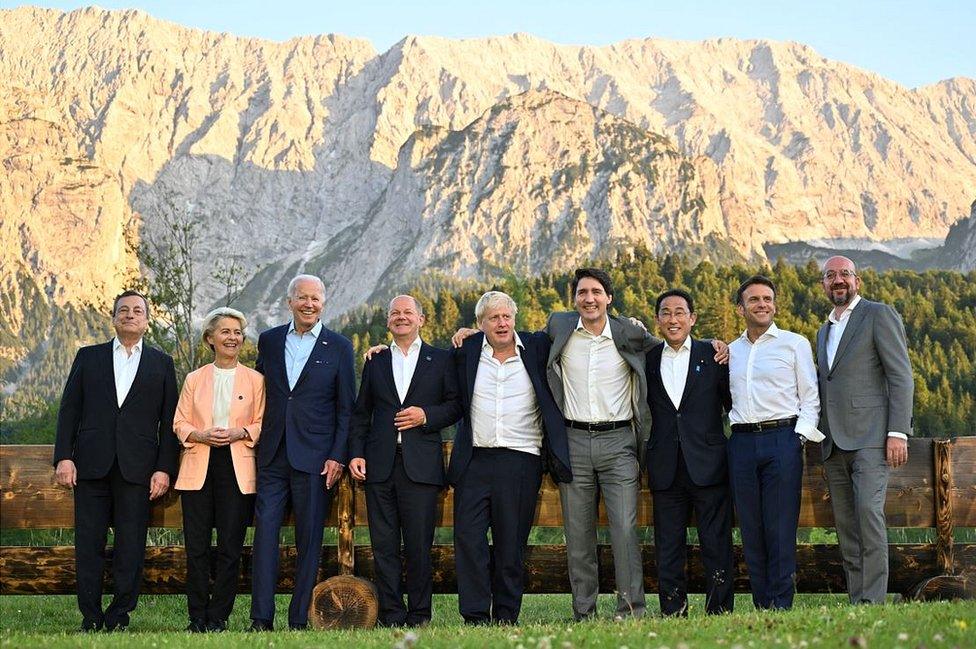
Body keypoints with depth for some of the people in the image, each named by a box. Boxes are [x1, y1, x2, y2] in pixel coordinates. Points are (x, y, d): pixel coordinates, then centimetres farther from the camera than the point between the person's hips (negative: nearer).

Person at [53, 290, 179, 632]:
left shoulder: (161, 363, 11)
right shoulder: (88, 357, 13)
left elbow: (169, 421, 7)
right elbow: (69, 409, 9)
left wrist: (164, 468, -2)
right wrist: (64, 456, -2)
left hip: (137, 469, -1)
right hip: (91, 465, 1)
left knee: (131, 549, -1)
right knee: (88, 546, 2)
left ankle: (118, 618, 9)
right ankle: (91, 620, 10)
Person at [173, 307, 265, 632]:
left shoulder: (254, 380, 7)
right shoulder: (194, 379, 11)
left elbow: (263, 424, 7)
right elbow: (179, 424, 10)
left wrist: (241, 432, -12)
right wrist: (201, 435, -9)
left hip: (237, 468, -1)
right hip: (199, 466, 1)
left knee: (231, 547, -1)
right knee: (196, 547, 0)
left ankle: (218, 618, 8)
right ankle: (197, 619, 8)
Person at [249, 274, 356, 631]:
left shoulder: (339, 347, 3)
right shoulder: (269, 341, 10)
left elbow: (347, 409, 2)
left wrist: (338, 457, -6)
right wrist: (254, 438, 9)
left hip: (315, 457, -2)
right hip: (272, 455, 2)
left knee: (309, 539, 1)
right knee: (265, 532, -4)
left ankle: (299, 619, 8)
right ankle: (261, 619, -1)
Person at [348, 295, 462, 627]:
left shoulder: (441, 360, 10)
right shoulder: (375, 361, 17)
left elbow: (456, 405, 7)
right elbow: (361, 413, 15)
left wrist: (426, 415, -9)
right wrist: (356, 453, 4)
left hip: (421, 464, -2)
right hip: (379, 464, 3)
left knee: (419, 546, -3)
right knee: (384, 546, 2)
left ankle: (419, 616, 6)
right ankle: (391, 616, 8)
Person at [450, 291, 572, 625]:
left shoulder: (536, 347, 6)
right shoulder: (466, 352, 8)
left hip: (520, 461, -1)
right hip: (474, 460, 1)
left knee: (511, 544, 5)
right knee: (468, 538, -5)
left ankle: (506, 616, 13)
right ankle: (475, 616, 1)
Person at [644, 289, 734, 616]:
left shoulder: (714, 355, 3)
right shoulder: (647, 359, 9)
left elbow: (732, 403, 6)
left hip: (709, 466, -2)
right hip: (665, 469, 2)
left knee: (717, 545, 0)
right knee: (668, 548, 6)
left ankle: (719, 611, 7)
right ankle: (672, 613, 13)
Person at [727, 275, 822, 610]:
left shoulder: (795, 343, 7)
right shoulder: (731, 351, 17)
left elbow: (810, 396, 4)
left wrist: (800, 436, -7)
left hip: (782, 438, -3)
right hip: (741, 442, 4)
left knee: (780, 529, -6)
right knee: (751, 530, 3)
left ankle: (781, 606, -1)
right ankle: (761, 606, 9)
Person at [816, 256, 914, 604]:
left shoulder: (879, 315, 2)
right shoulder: (824, 332, 24)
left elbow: (901, 376, -6)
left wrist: (898, 432, -15)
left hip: (870, 438, -7)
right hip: (834, 444, 7)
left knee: (869, 513, -19)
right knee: (846, 527, 4)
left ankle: (873, 601, -17)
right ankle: (856, 602, 6)